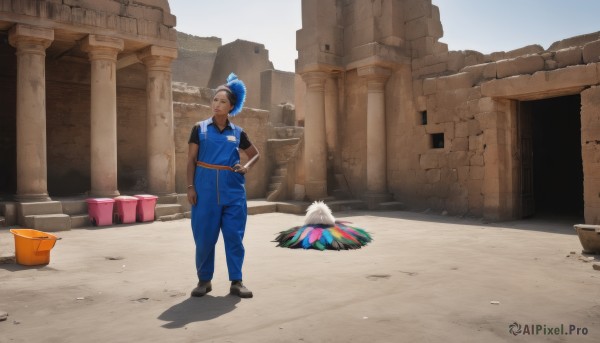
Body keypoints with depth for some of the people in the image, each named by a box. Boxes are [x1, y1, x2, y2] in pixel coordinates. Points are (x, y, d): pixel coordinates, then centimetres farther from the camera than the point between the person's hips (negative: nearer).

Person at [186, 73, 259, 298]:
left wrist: (246, 167, 0)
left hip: (233, 190, 1)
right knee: (204, 236, 4)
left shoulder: (238, 133, 7)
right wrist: (190, 187, -5)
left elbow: (256, 154, 20)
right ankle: (204, 280, 20)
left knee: (234, 235, 2)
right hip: (206, 188, -1)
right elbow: (191, 160, 3)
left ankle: (236, 282, 13)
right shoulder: (200, 128, 4)